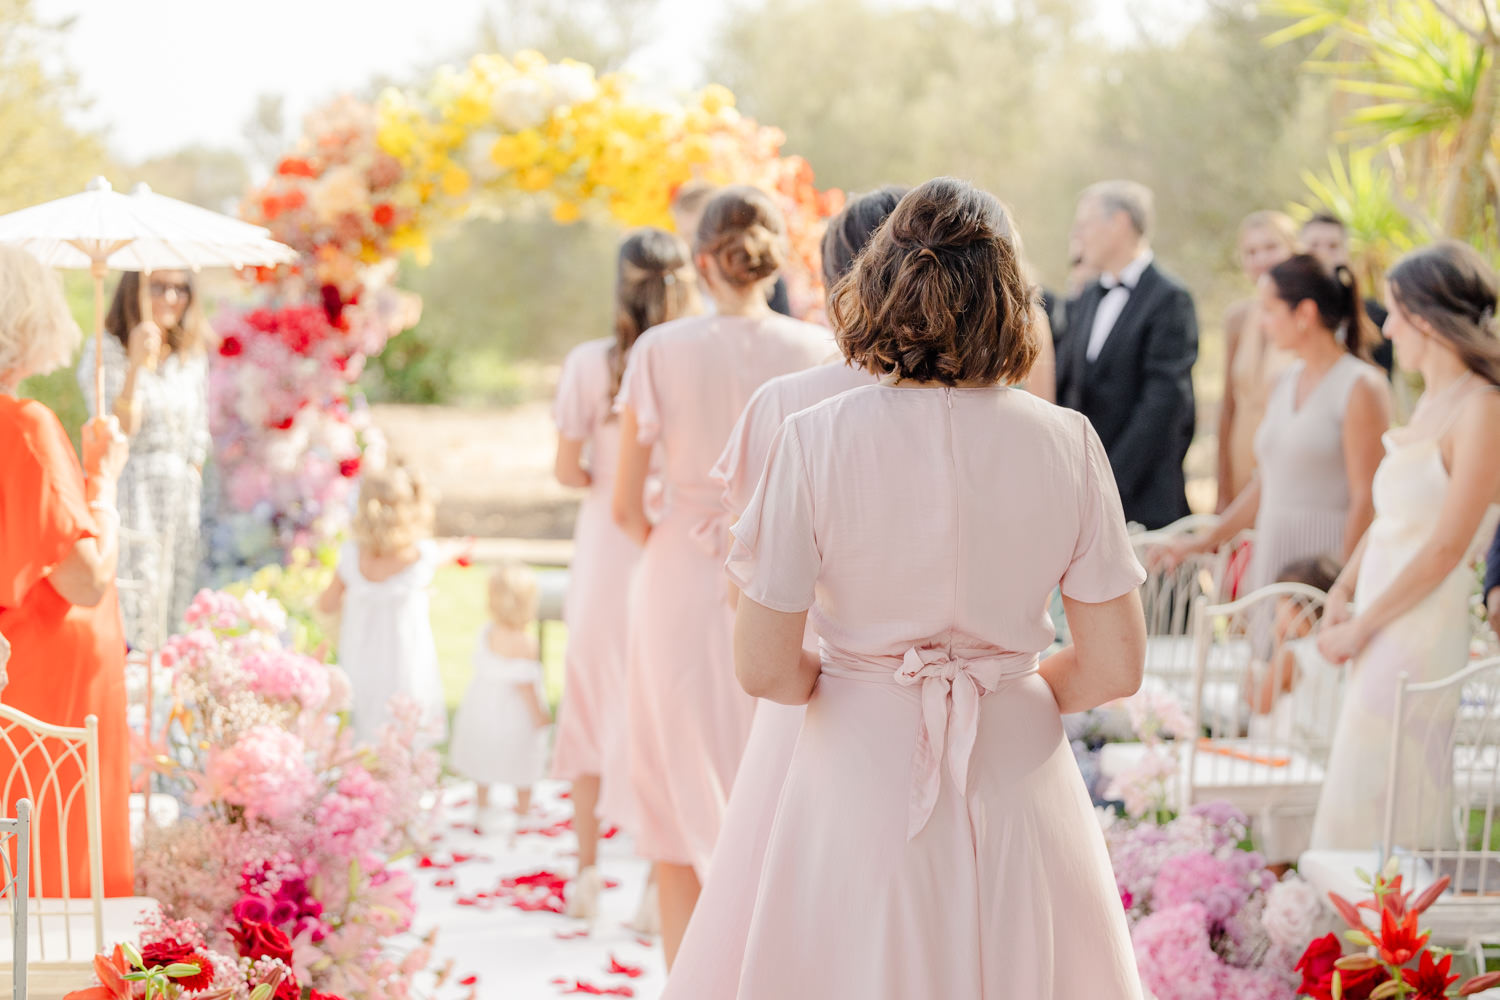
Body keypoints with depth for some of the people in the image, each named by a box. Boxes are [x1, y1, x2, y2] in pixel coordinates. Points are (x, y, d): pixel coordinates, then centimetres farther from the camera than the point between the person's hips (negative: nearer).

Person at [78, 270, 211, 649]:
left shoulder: (192, 355, 11)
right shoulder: (105, 351, -7)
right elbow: (119, 428, -18)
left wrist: (192, 486, 11)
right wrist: (136, 364, -26)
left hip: (181, 500, 6)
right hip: (128, 499, -5)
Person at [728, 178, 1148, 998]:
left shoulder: (815, 440, -11)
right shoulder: (1066, 444, -7)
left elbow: (763, 668, -10)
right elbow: (1114, 668, -3)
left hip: (863, 775, -1)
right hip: (1018, 774, 1)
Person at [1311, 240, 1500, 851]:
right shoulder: (1431, 401, 13)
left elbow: (1445, 548, -18)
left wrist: (1360, 626, -13)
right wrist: (1341, 592, 4)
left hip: (1422, 633, -8)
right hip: (1384, 631, 8)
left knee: (1378, 796, -4)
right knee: (1357, 794, 12)